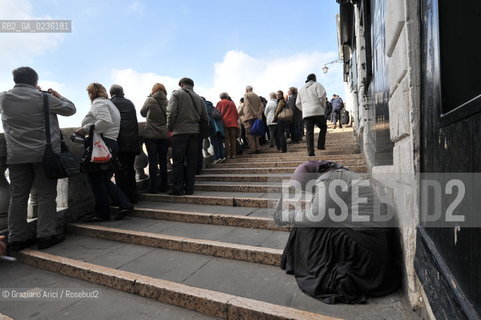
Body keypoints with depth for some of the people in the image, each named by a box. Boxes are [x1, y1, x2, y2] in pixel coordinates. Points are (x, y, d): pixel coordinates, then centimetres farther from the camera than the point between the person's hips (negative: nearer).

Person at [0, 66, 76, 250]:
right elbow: (70, 109, 1)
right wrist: (58, 95, 16)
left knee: (18, 197, 9)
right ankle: (46, 235, 6)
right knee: (46, 195, 2)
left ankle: (17, 238, 17)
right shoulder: (44, 98, -8)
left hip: (16, 155, 4)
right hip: (44, 154, -4)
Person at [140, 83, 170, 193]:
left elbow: (143, 113, 10)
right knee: (163, 161, 10)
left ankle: (153, 188, 4)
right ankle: (163, 186, 16)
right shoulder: (167, 101, -1)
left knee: (153, 161, 2)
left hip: (151, 135, -2)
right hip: (164, 135, 2)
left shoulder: (149, 100, -4)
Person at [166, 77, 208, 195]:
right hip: (195, 132, 4)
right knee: (192, 161, 7)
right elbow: (205, 118, 11)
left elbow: (171, 113, -10)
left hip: (180, 132, -4)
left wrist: (170, 128, -1)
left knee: (178, 161, 2)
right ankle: (189, 188, 11)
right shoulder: (199, 98, 14)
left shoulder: (176, 94, 2)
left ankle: (178, 189, 4)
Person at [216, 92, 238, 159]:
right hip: (233, 123, 2)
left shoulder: (220, 103, 8)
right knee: (233, 139, 4)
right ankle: (233, 154, 2)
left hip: (224, 123, -2)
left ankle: (227, 154, -6)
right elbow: (236, 114, 14)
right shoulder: (232, 103, 15)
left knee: (226, 139, -2)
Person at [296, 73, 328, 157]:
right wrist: (323, 106, 4)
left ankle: (310, 151, -2)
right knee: (323, 127, 14)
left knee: (309, 132, 2)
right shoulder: (317, 85, 6)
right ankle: (320, 145, 4)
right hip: (317, 111, -4)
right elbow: (322, 96, -9)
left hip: (306, 113, 4)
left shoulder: (302, 89, 23)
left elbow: (298, 103, 20)